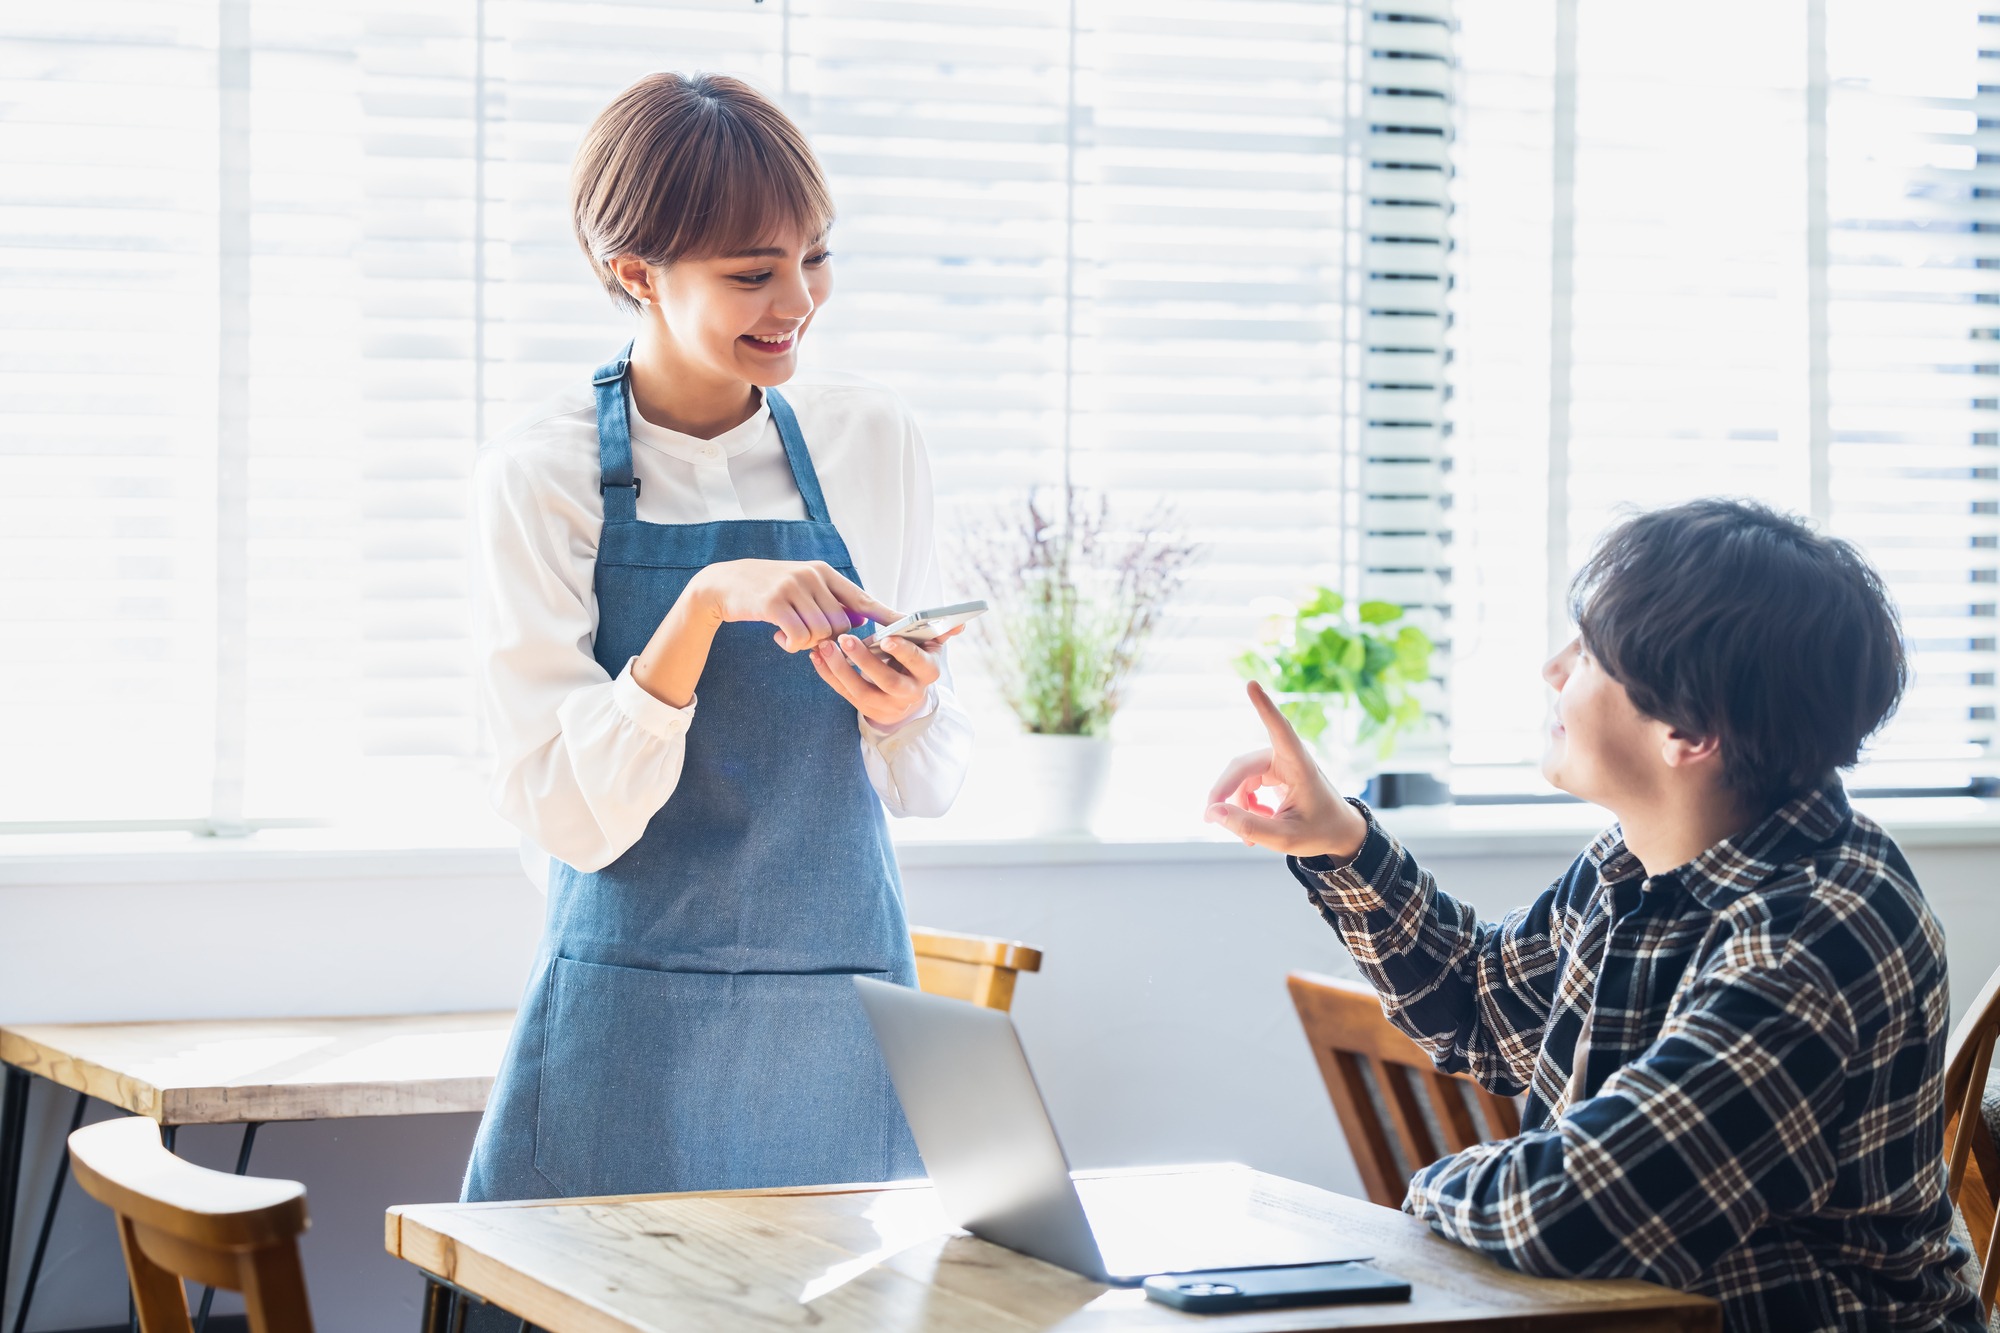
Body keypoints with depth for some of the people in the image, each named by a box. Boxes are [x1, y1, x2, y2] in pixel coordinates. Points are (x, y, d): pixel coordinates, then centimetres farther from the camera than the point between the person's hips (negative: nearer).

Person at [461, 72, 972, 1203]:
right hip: (637, 1044, -3)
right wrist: (705, 606, -23)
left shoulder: (873, 440, 3)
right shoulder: (542, 476, -6)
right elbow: (568, 817, -12)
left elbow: (932, 786, 8)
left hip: (849, 1026, 3)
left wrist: (905, 711, -13)